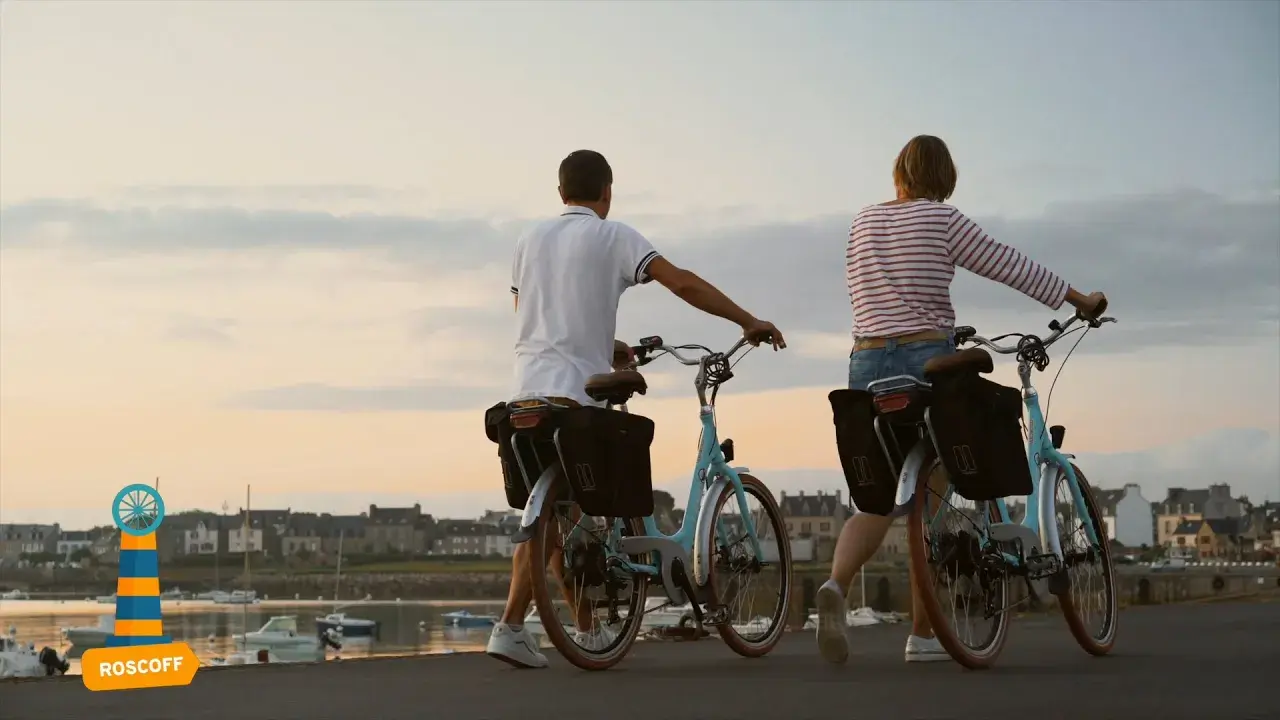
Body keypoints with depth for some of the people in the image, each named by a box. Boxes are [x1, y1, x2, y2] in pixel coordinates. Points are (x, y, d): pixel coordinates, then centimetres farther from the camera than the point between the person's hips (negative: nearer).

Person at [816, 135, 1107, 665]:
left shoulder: (862, 223, 12)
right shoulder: (941, 220, -3)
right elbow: (1010, 267, 1)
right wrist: (1081, 299, 13)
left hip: (866, 363, 4)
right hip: (927, 362, -4)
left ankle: (835, 584, -25)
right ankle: (922, 635, 9)